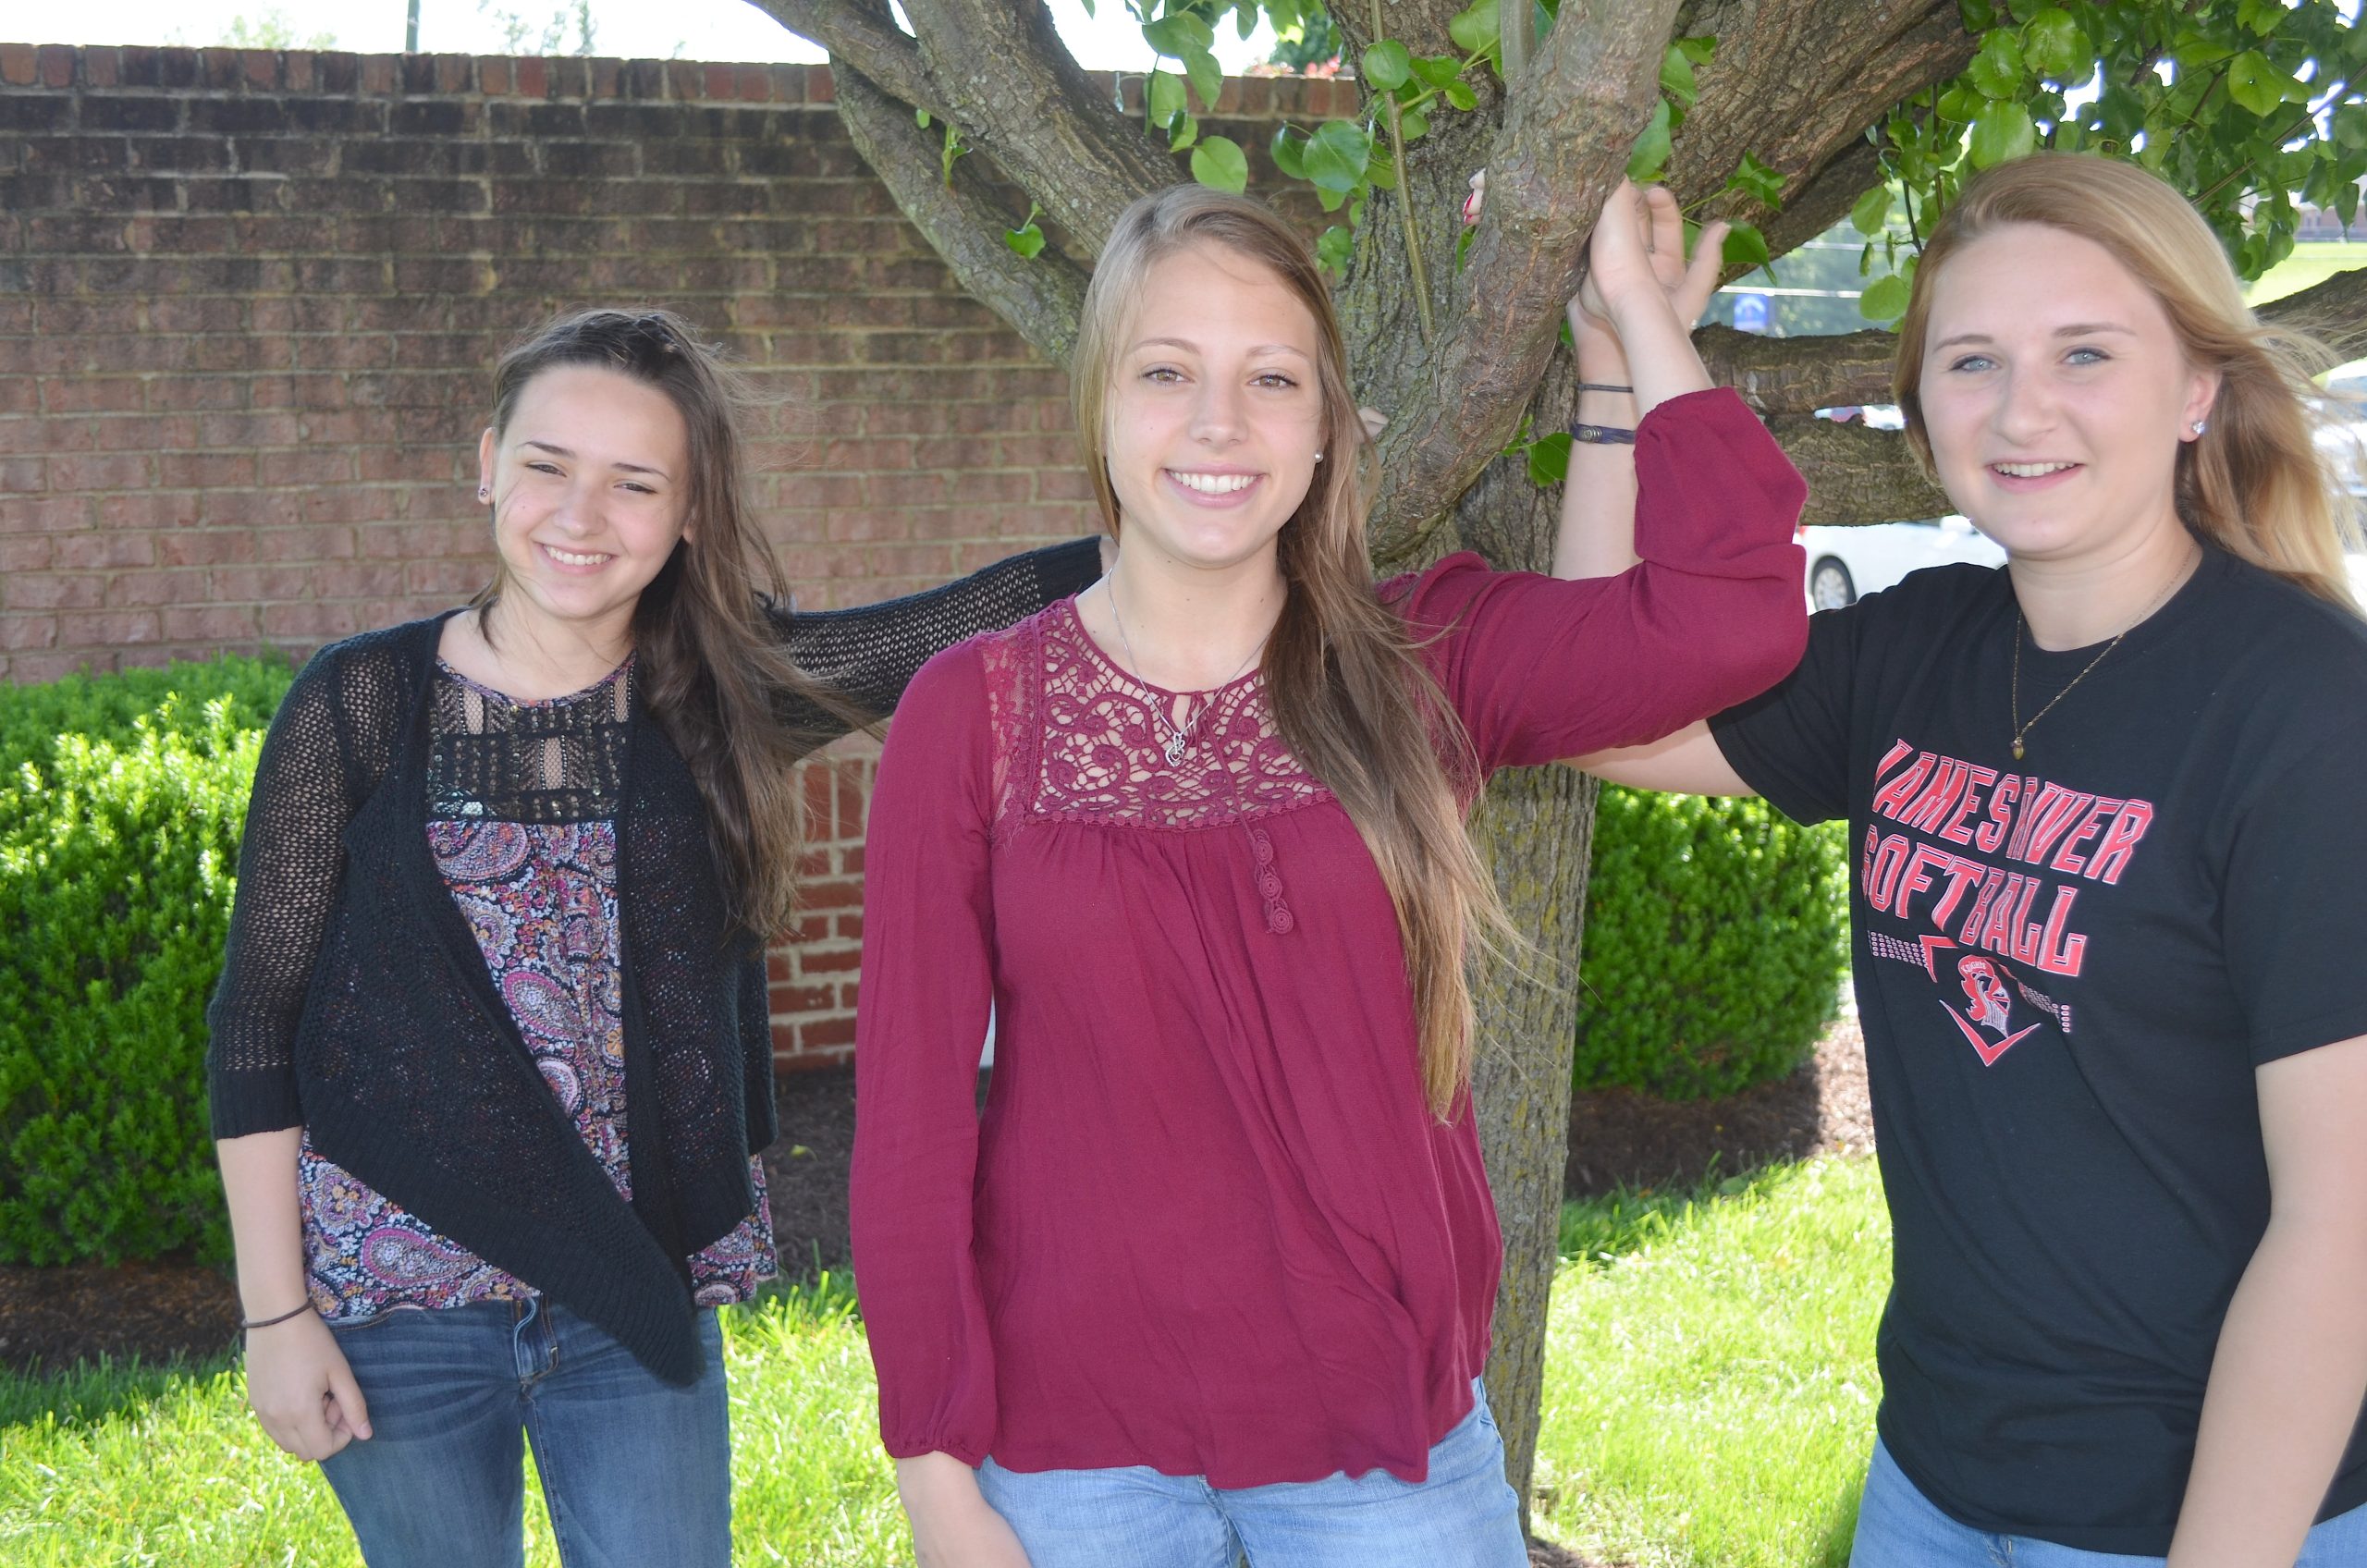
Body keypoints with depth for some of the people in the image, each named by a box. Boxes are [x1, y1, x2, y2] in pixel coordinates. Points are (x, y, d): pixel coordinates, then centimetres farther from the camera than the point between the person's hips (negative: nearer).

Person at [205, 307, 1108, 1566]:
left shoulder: (724, 694, -3)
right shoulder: (363, 705, -7)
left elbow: (982, 613, -10)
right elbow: (257, 1022, -4)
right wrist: (275, 1312, -6)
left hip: (638, 1299, 1)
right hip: (398, 1307, -1)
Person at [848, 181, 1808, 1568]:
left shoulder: (1421, 667, -3)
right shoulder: (972, 713, -4)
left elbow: (1734, 617, -19)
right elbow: (911, 1104, -4)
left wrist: (1638, 303, -9)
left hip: (1388, 1427, 1)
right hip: (1074, 1445, 0)